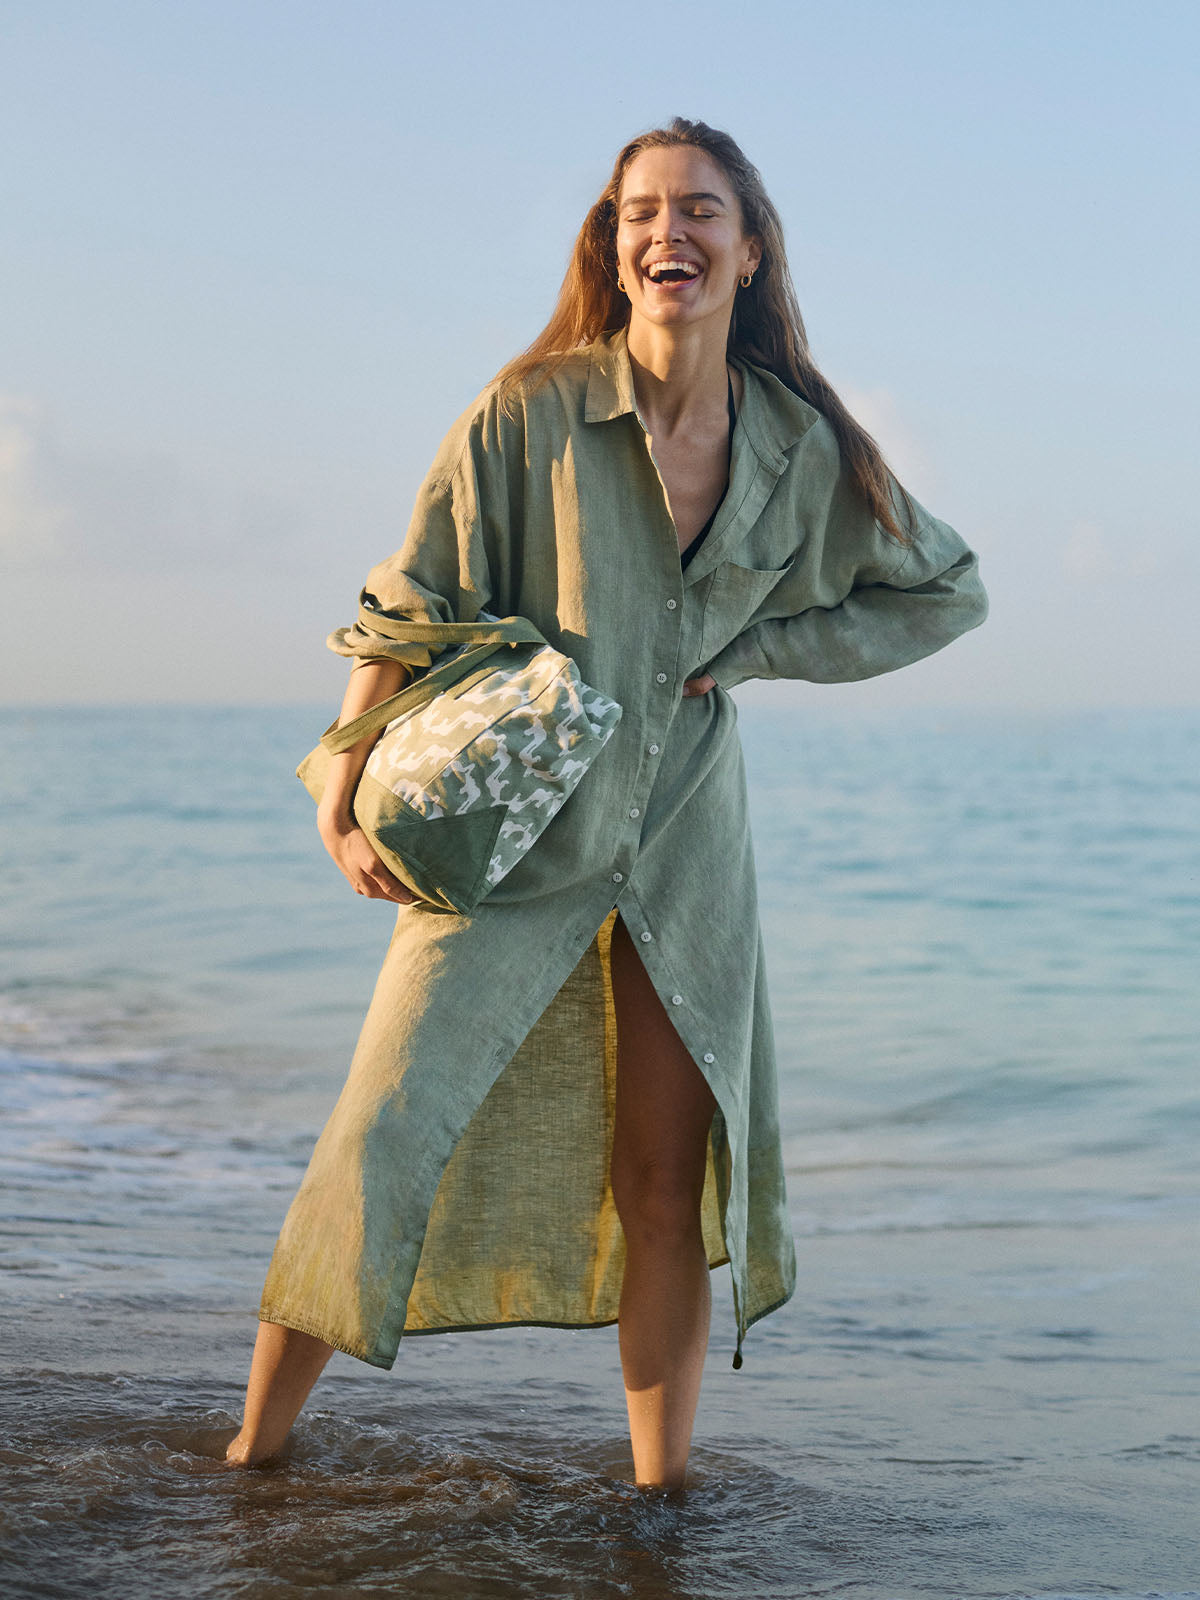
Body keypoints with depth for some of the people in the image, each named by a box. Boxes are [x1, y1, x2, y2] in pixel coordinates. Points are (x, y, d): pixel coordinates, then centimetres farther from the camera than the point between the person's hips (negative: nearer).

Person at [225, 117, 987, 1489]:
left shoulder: (800, 448, -1)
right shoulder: (534, 411, -11)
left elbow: (948, 592, 13)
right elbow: (412, 607, -8)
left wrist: (753, 649, 2)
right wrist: (350, 794, -18)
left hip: (683, 848, 3)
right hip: (509, 839, -3)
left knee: (667, 1182, 3)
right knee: (384, 1143, -6)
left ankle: (661, 1492, 14)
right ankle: (252, 1458, 11)